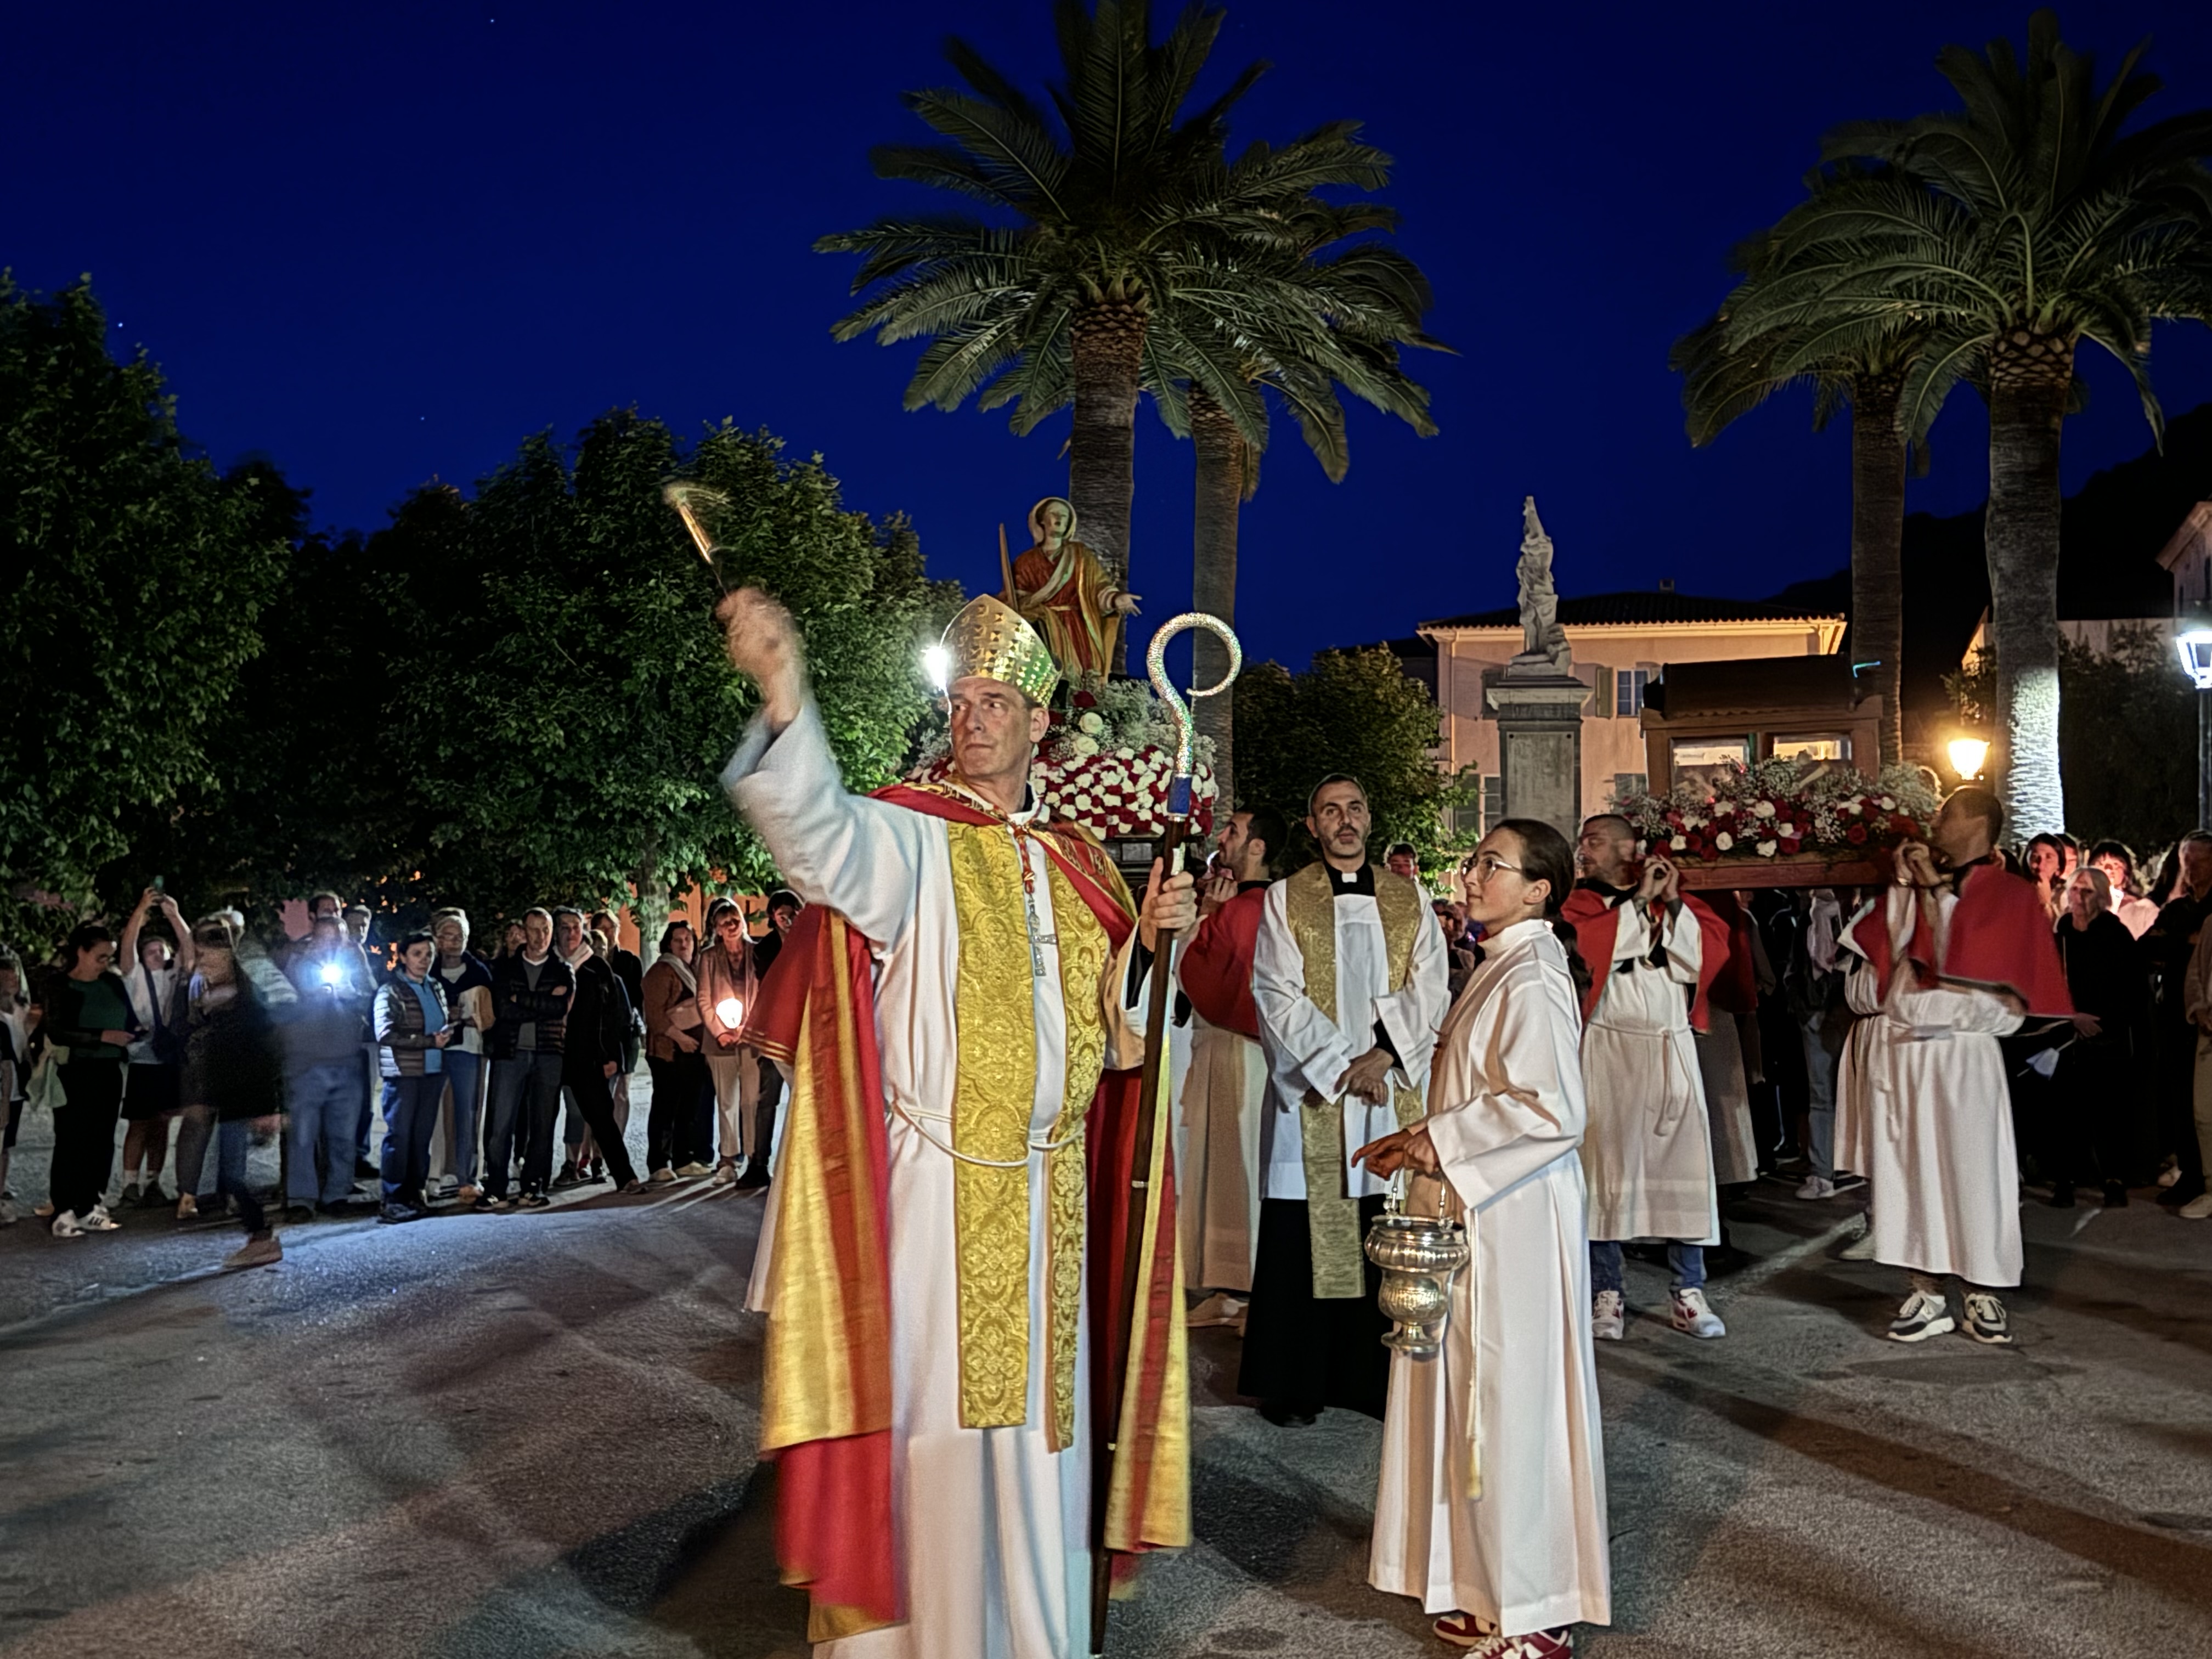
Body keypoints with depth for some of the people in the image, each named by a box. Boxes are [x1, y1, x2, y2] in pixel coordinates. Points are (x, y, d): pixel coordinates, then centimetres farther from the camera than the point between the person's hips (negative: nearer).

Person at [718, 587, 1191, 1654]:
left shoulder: (1077, 864, 11)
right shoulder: (907, 838, -7)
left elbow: (1111, 1032, 13)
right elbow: (821, 836, -32)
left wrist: (1146, 940, -6)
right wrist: (784, 694, -48)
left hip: (1047, 1197, 5)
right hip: (930, 1192, -5)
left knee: (1032, 1424, 15)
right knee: (930, 1422, 1)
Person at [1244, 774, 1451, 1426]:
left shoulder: (1410, 900, 10)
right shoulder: (1285, 900, 3)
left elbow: (1429, 989, 1)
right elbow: (1278, 997, -5)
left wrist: (1382, 1056, -12)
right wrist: (1341, 1065, -13)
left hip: (1396, 1095, 2)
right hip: (1312, 1092, -2)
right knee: (1305, 1238, 1)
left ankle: (1382, 1375, 12)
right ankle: (1294, 1383, 11)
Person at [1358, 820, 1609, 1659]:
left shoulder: (1532, 982, -17)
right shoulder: (1499, 968, 13)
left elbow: (1551, 1109, -24)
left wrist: (1441, 1143, -16)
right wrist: (1427, 1141, 8)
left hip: (1514, 1216, -10)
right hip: (1480, 1206, 10)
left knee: (1510, 1398, 0)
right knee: (1480, 1395, 14)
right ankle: (1495, 1588, 26)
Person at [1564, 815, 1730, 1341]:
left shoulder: (1675, 896, 11)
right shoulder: (1578, 903, 5)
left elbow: (1709, 952, -1)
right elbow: (1589, 948, -15)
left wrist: (1672, 903, -8)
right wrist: (1640, 900, -8)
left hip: (1672, 1048, 2)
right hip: (1608, 1047, -2)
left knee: (1683, 1165, 2)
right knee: (1606, 1164, -1)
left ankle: (1689, 1295, 9)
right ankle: (1607, 1295, 7)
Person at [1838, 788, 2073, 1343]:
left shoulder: (2012, 894, -2)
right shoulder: (1921, 882, 13)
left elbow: (1963, 958, -14)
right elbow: (1880, 947, 3)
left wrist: (1938, 890, -9)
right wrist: (1903, 885, -2)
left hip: (1960, 1052, -5)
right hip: (1897, 1047, 5)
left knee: (1969, 1172, -1)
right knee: (1909, 1171, 4)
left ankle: (1981, 1291, 10)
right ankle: (1927, 1291, 9)